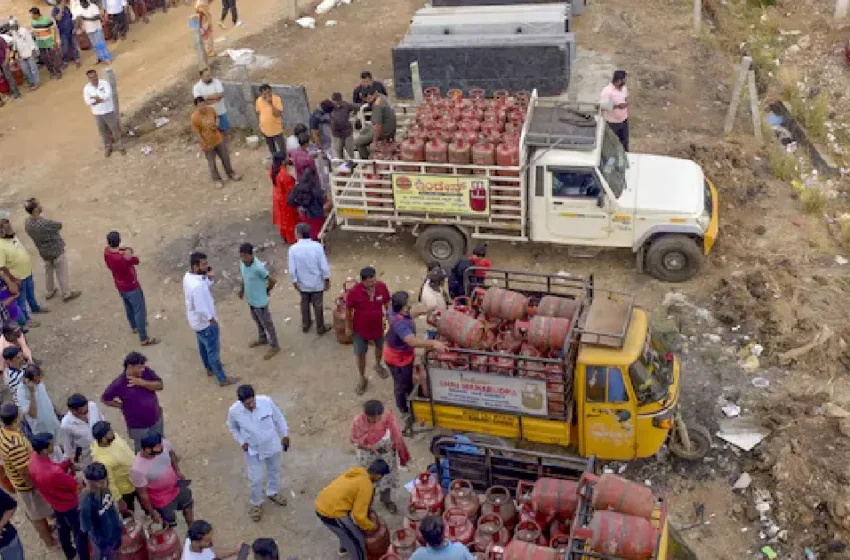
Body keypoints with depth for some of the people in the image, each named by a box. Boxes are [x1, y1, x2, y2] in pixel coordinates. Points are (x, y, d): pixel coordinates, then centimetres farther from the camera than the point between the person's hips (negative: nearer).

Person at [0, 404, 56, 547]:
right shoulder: (15, 446, -42)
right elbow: (25, 473, -30)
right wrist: (36, 485, -14)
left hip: (17, 480, 8)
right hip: (27, 484, -8)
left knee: (32, 511, 32)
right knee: (38, 514, 17)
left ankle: (44, 530, 55)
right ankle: (50, 541, 39)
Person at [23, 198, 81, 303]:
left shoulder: (28, 223, -13)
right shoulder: (44, 223, -38)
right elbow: (59, 225, -17)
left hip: (43, 252, 7)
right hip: (56, 251, -7)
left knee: (48, 271, 28)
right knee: (62, 273, 13)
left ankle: (50, 291, 45)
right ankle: (66, 293, 30)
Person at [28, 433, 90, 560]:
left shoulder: (34, 457, -21)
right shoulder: (54, 473, -43)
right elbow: (73, 485, -24)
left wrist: (66, 463, -17)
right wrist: (70, 473, -7)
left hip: (55, 503, 8)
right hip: (69, 505, -8)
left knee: (63, 529, 31)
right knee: (80, 533, 15)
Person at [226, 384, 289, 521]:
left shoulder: (266, 401, -29)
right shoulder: (234, 411, -27)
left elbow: (278, 418, -10)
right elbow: (233, 427, -3)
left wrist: (285, 435, 1)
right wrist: (242, 442, -10)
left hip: (272, 445, 1)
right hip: (253, 450, -1)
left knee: (274, 471, 25)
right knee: (255, 479, 11)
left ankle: (273, 493, 55)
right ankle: (256, 504, 40)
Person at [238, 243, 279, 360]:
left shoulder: (258, 267, -32)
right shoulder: (242, 264, -8)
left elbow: (272, 280, -23)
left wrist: (267, 291, -6)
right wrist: (241, 289, 18)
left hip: (260, 301, -8)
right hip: (250, 299, 8)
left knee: (267, 323, 10)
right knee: (257, 321, 28)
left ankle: (274, 346, 27)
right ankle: (263, 339, 51)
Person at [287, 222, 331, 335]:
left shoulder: (293, 249, -19)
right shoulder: (317, 246, -19)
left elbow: (292, 269, -14)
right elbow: (324, 266, -15)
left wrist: (295, 282, 1)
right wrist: (327, 280, -1)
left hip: (302, 283, 1)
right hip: (317, 283, -1)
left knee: (304, 303, 23)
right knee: (318, 305, 15)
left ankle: (305, 324, 40)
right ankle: (320, 328, 28)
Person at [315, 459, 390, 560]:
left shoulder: (357, 472, 9)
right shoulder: (366, 485, -16)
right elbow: (359, 516, -17)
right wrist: (372, 527, 1)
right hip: (332, 514, -9)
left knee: (346, 527, 35)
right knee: (356, 540, 9)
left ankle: (344, 548, 58)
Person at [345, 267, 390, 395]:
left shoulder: (382, 287, -21)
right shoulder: (354, 292, -28)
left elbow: (387, 304, -2)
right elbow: (348, 310, -12)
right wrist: (348, 327, -5)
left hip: (378, 326, 3)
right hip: (360, 329, -3)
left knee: (380, 347, 27)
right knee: (360, 354, 11)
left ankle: (378, 365, 58)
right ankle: (362, 379, 34)